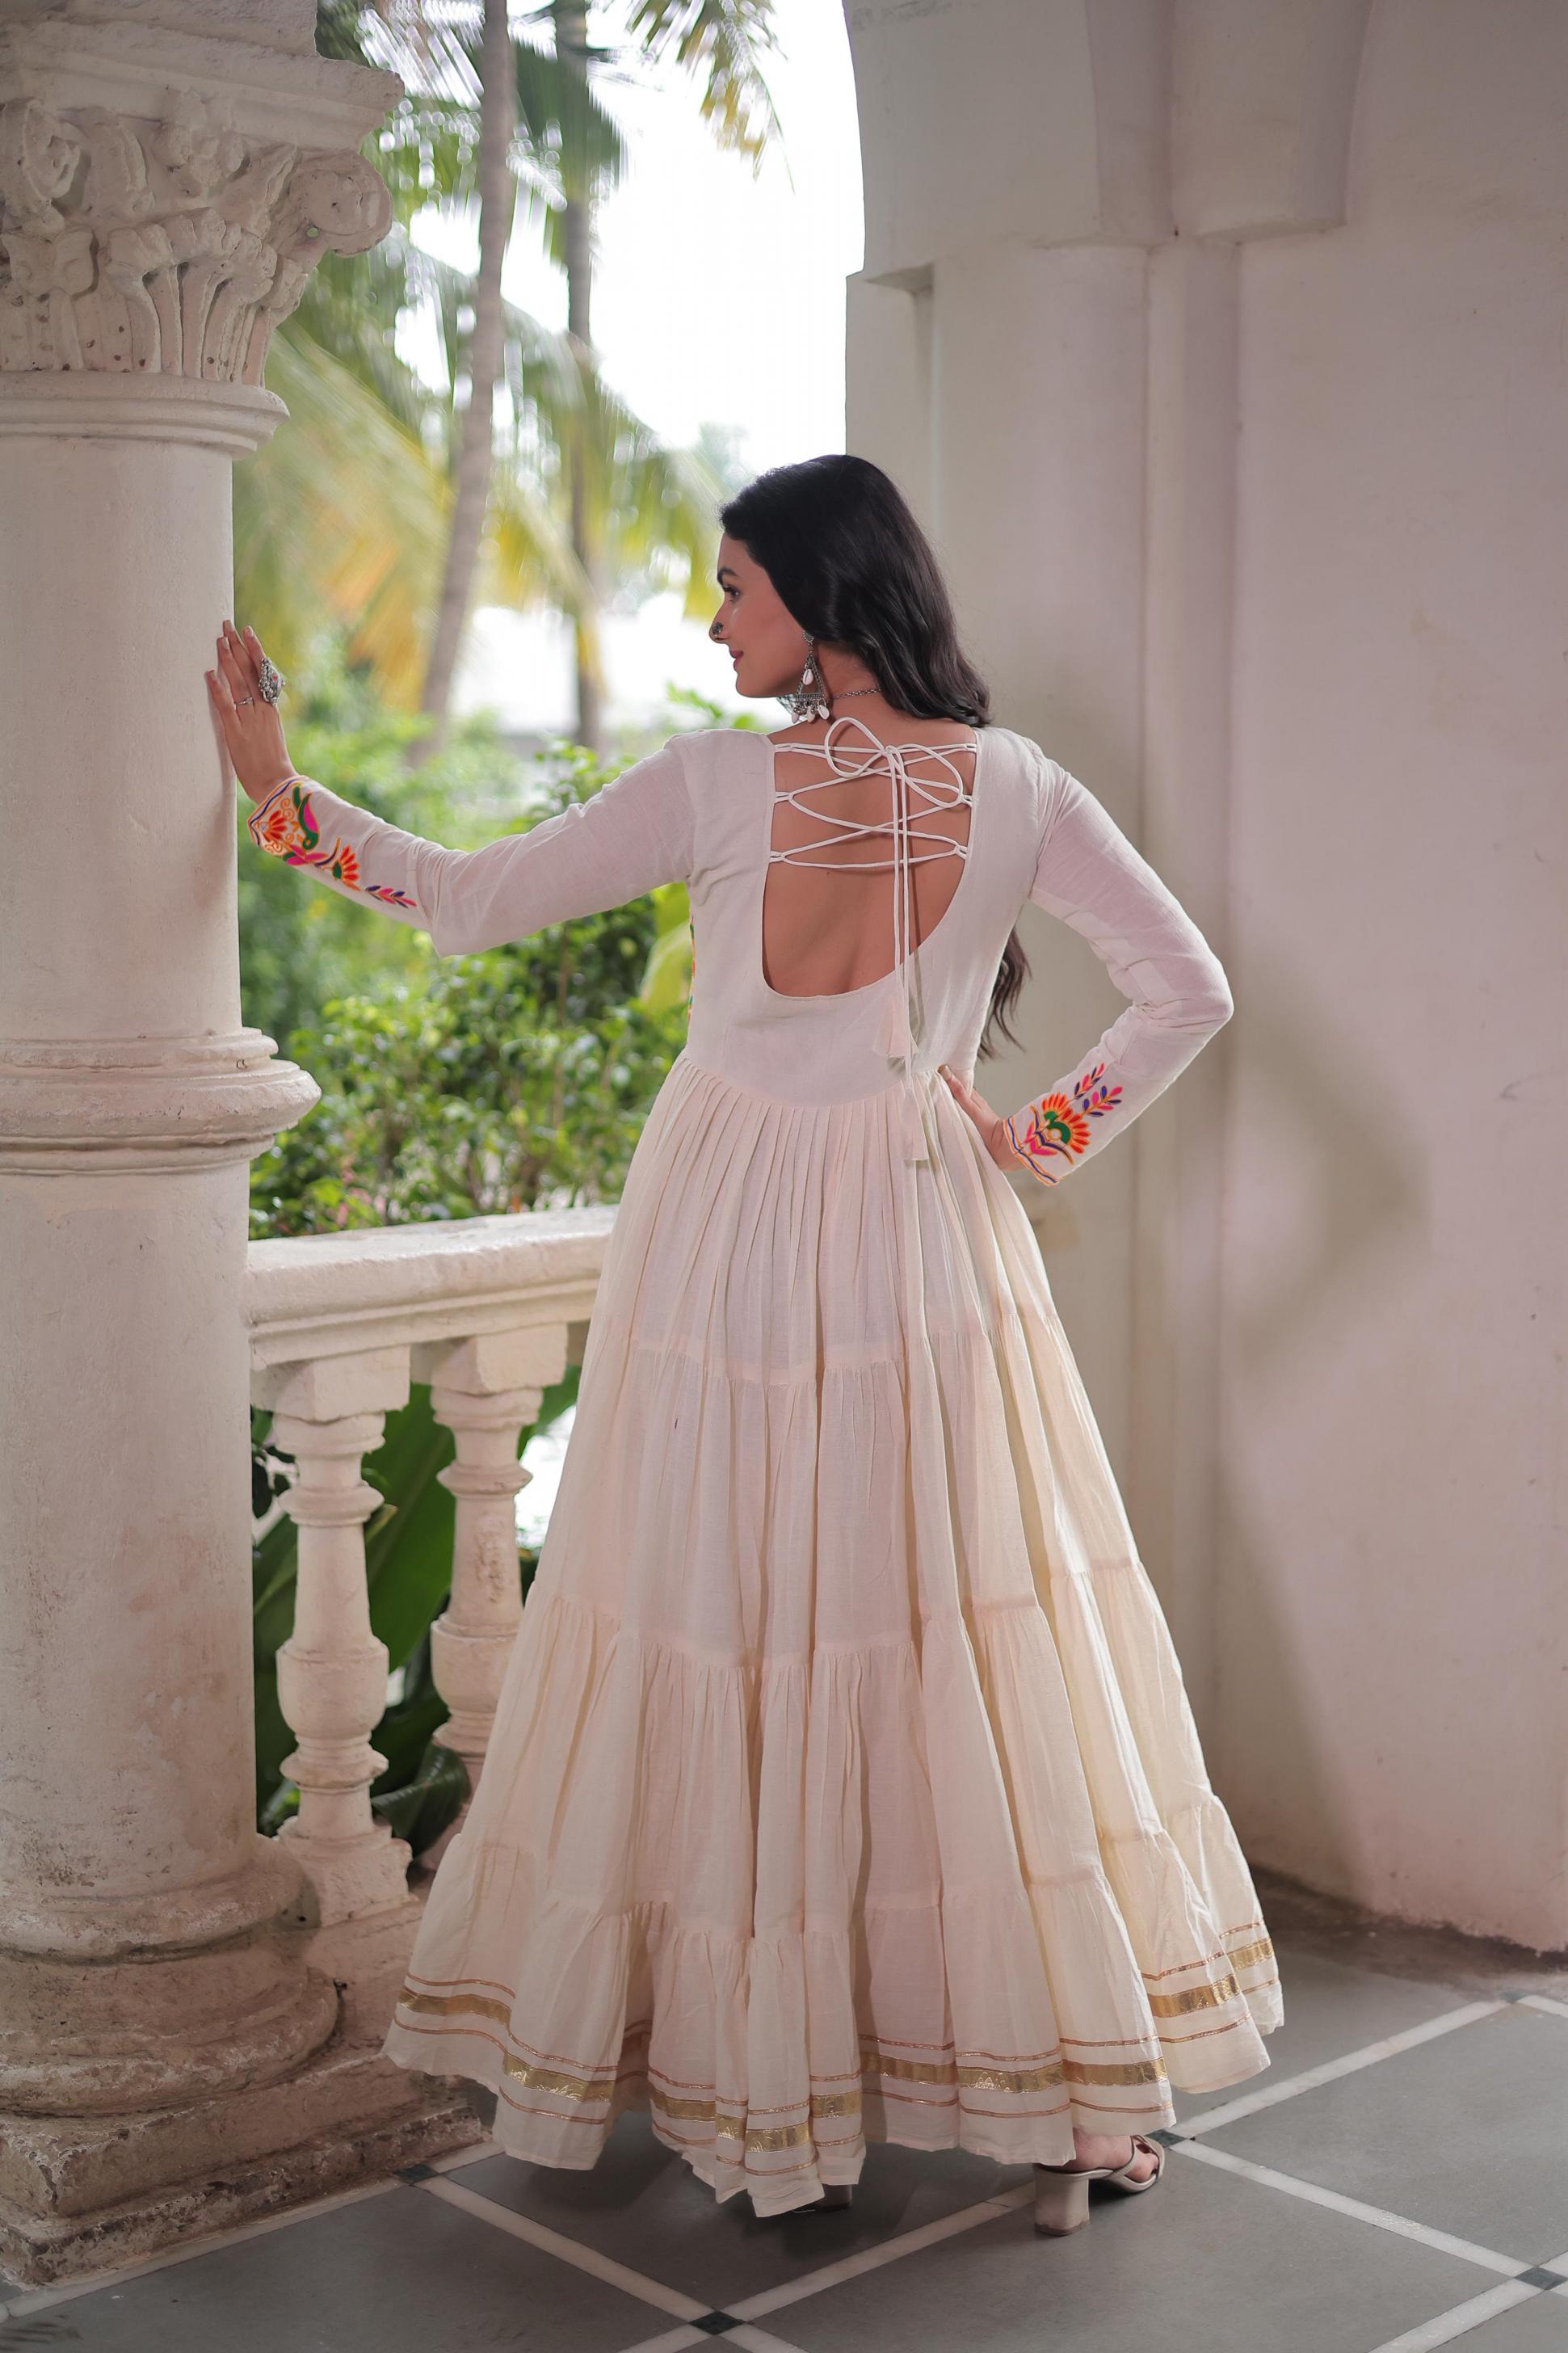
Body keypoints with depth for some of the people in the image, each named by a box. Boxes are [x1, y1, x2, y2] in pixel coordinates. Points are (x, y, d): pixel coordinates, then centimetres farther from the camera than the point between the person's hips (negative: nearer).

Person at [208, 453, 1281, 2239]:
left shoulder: (717, 783, -9)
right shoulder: (1016, 788, -2)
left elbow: (471, 901, -2)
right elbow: (1187, 989, -1)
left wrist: (280, 791, 9)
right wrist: (1047, 1137, 5)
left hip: (732, 1243, -2)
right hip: (930, 1240, 2)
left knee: (723, 1633, 8)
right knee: (977, 1636, 8)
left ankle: (754, 2079, 18)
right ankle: (1059, 2090, 15)